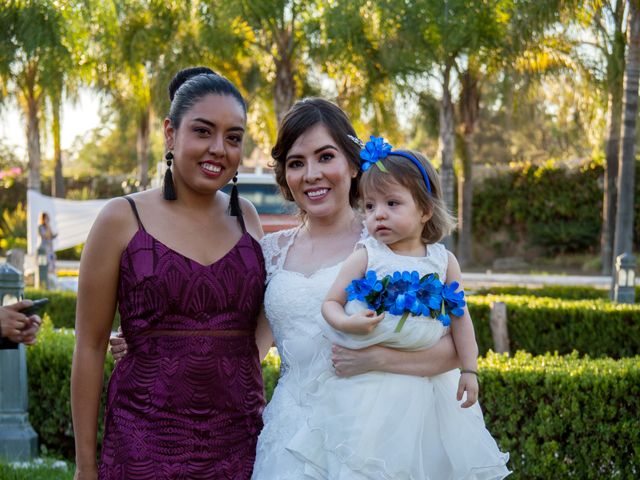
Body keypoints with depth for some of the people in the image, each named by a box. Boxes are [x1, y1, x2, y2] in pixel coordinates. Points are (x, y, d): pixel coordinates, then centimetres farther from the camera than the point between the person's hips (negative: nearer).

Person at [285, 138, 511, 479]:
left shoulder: (444, 262, 1)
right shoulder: (364, 259, -6)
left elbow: (459, 317, 6)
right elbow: (331, 303, -3)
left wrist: (469, 370, 4)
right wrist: (346, 323, -24)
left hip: (429, 384, 2)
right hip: (371, 385, -2)